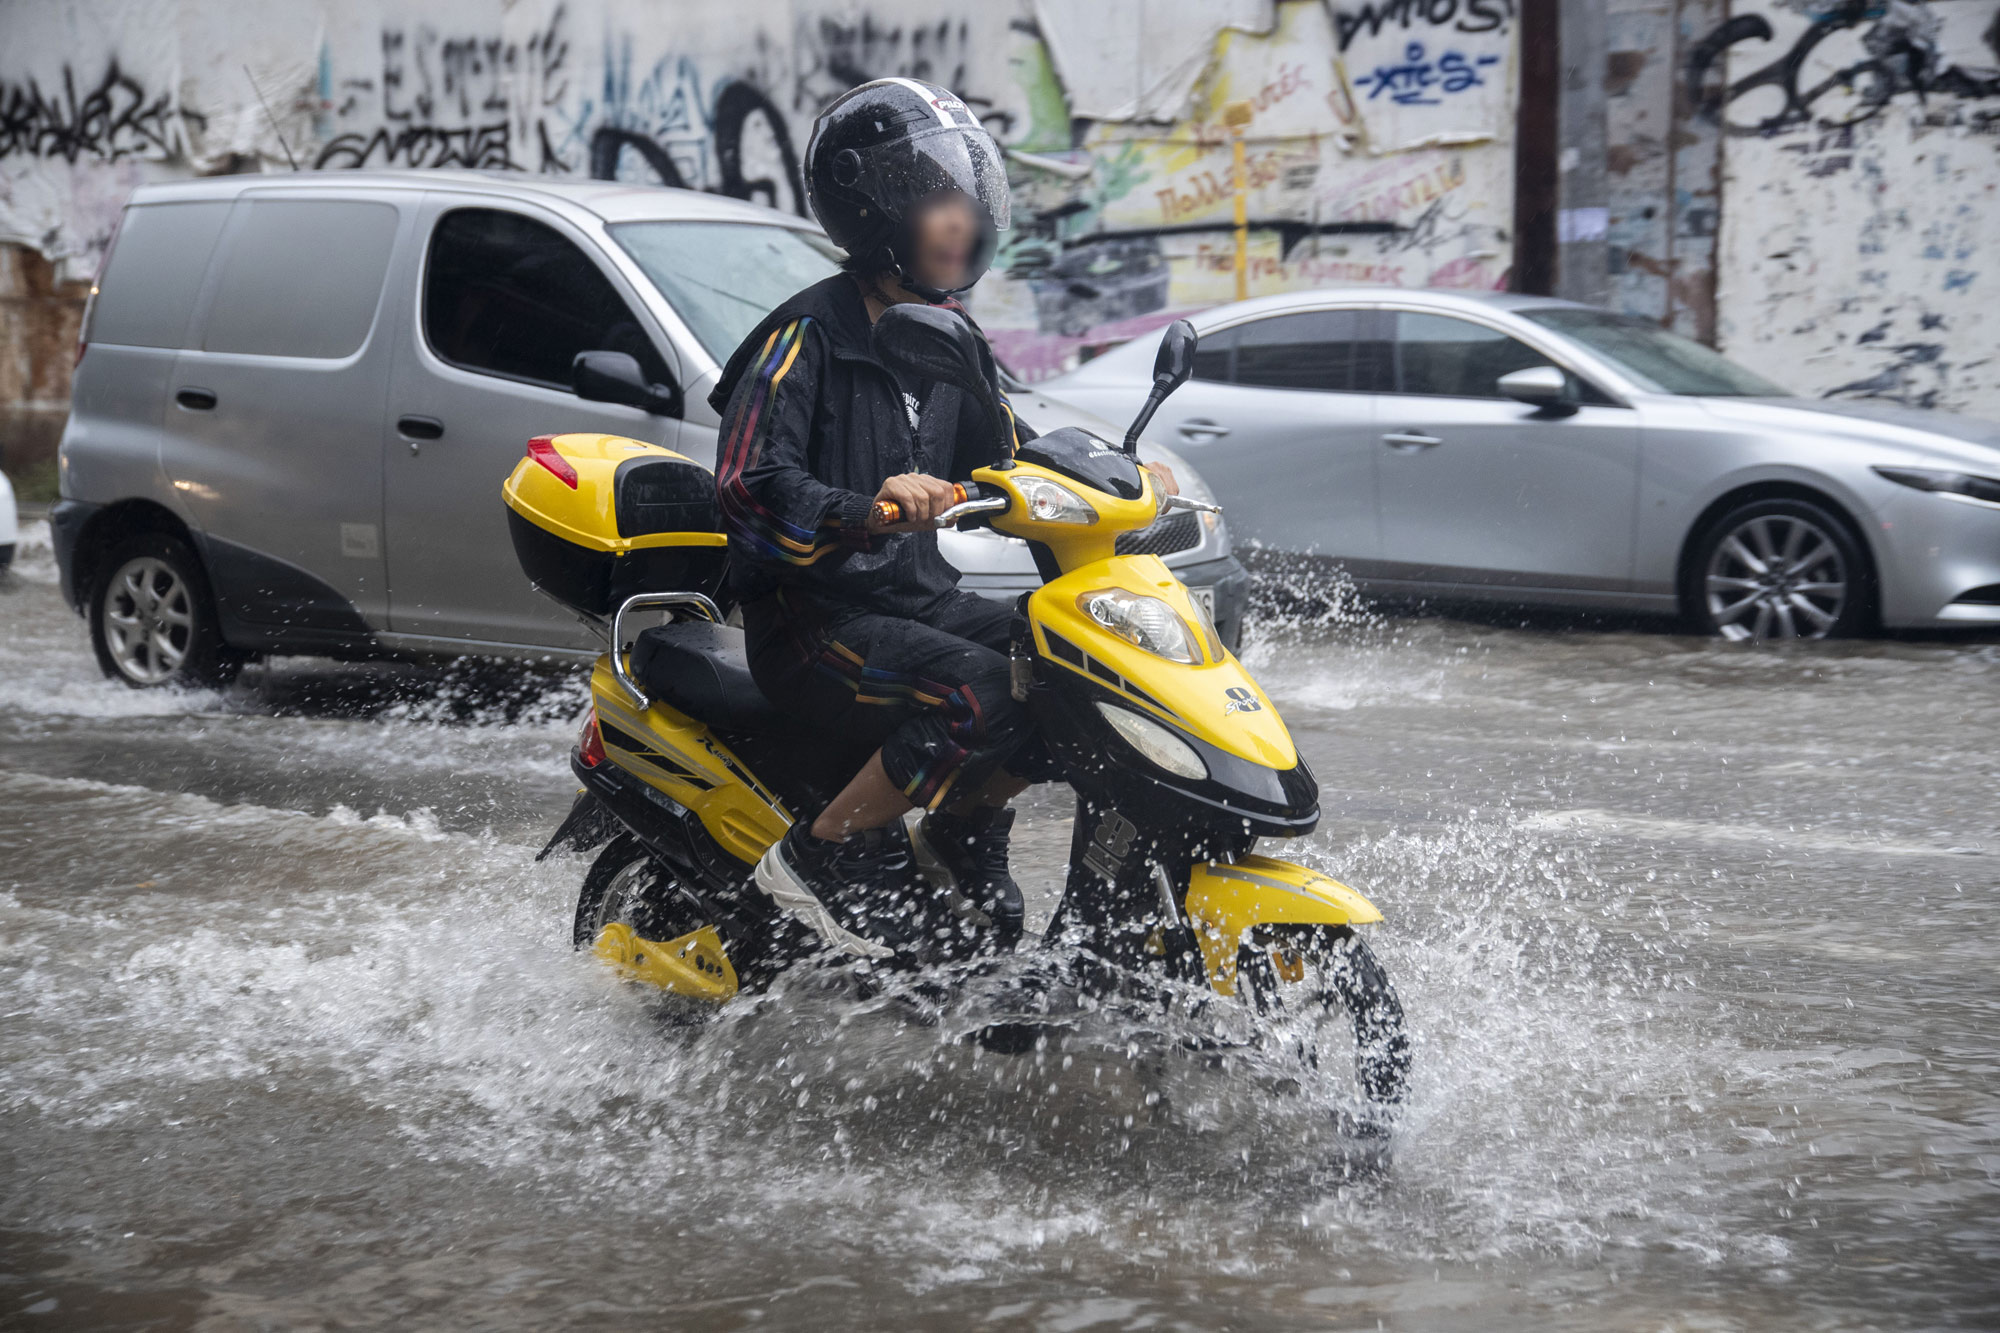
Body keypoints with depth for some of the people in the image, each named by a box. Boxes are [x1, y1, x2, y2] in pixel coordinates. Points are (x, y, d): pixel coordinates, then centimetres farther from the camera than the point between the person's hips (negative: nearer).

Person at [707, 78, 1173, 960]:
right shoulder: (809, 333, -11)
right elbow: (748, 485, -22)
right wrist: (869, 509, -40)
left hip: (916, 599, 8)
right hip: (811, 617, -8)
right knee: (980, 693, -31)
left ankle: (967, 828, 10)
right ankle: (820, 855, -14)